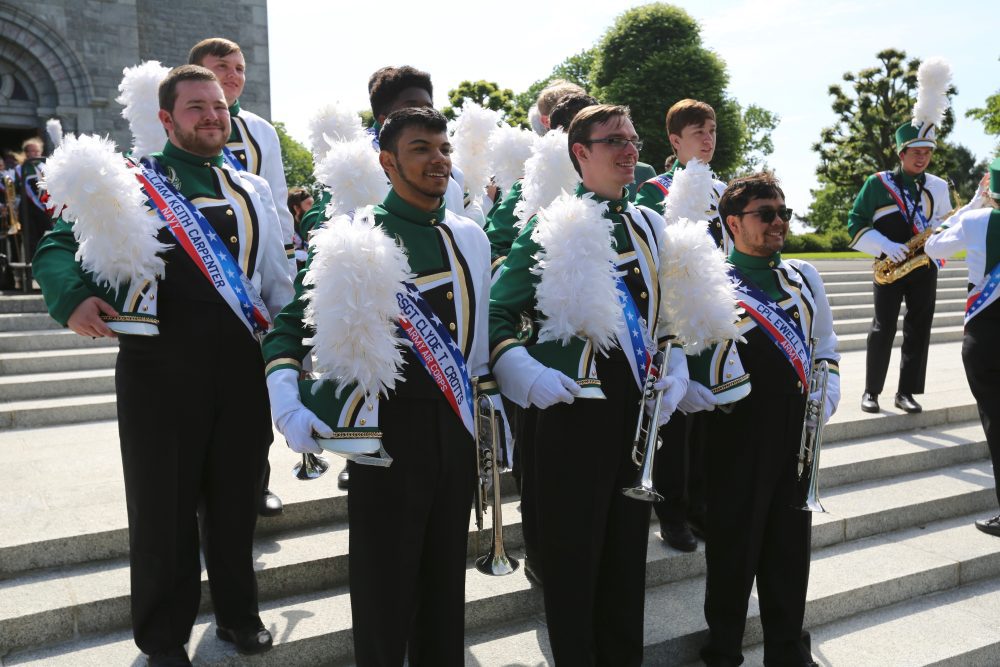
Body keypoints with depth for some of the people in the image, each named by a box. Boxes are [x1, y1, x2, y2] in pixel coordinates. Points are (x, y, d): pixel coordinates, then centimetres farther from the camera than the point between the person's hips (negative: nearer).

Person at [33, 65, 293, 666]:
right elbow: (59, 245, -1)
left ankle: (239, 613, 35)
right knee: (163, 505, 8)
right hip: (160, 369, -3)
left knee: (237, 498, 14)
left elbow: (277, 280, 16)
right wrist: (74, 297, -22)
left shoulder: (253, 190, 13)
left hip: (242, 367, 4)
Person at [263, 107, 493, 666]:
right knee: (385, 581, 9)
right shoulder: (353, 235, -9)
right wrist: (289, 406, -23)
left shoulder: (471, 236, 8)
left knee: (446, 573, 19)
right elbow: (291, 325, -9)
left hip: (457, 421, 5)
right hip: (388, 424, -5)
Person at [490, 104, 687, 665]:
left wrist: (675, 371, 4)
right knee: (573, 550, 5)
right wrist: (527, 375, -22)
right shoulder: (550, 226, -6)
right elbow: (499, 314, -7)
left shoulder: (650, 226, 11)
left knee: (629, 545, 17)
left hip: (642, 405, 6)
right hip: (575, 405, -5)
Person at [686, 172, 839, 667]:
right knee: (733, 545, 6)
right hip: (736, 435, -5)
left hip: (798, 430, 5)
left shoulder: (803, 276, 13)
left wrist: (828, 393, 6)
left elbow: (825, 343, 20)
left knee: (791, 543, 15)